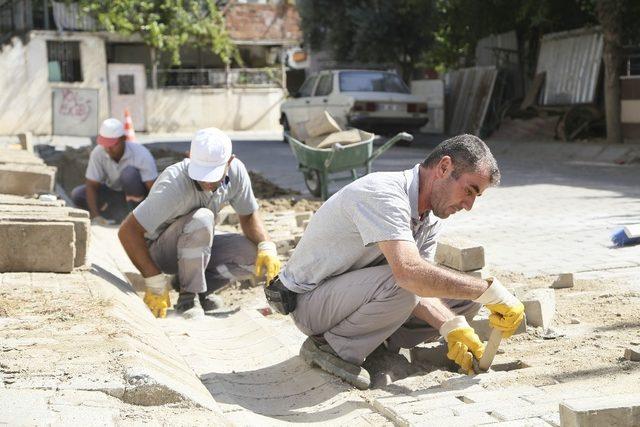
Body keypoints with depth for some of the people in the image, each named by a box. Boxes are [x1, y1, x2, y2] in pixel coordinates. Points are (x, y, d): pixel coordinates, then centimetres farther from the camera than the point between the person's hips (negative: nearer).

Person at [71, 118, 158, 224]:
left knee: (130, 172, -36)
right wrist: (96, 216, -29)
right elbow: (91, 186, -17)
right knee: (77, 194, -18)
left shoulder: (141, 155, -29)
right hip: (113, 190, 3)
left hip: (138, 192, -3)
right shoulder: (98, 153, -20)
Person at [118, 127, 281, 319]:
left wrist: (267, 248, -20)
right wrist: (155, 283, -33)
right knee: (202, 218, -36)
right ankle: (188, 296, -19)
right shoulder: (174, 185, -34)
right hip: (160, 250, -6)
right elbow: (127, 231, -33)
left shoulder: (236, 171, -16)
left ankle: (201, 287, 0)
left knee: (255, 254, -18)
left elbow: (248, 216, -1)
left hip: (199, 248, 6)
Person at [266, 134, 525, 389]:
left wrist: (452, 327, -21)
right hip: (310, 299, -9)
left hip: (361, 292, 9)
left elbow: (421, 288, -2)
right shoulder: (382, 194, -30)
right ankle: (330, 347, -14)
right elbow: (410, 273, -44)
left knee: (467, 297, -1)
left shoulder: (431, 218, 0)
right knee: (398, 285, -37)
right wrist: (491, 290, -40)